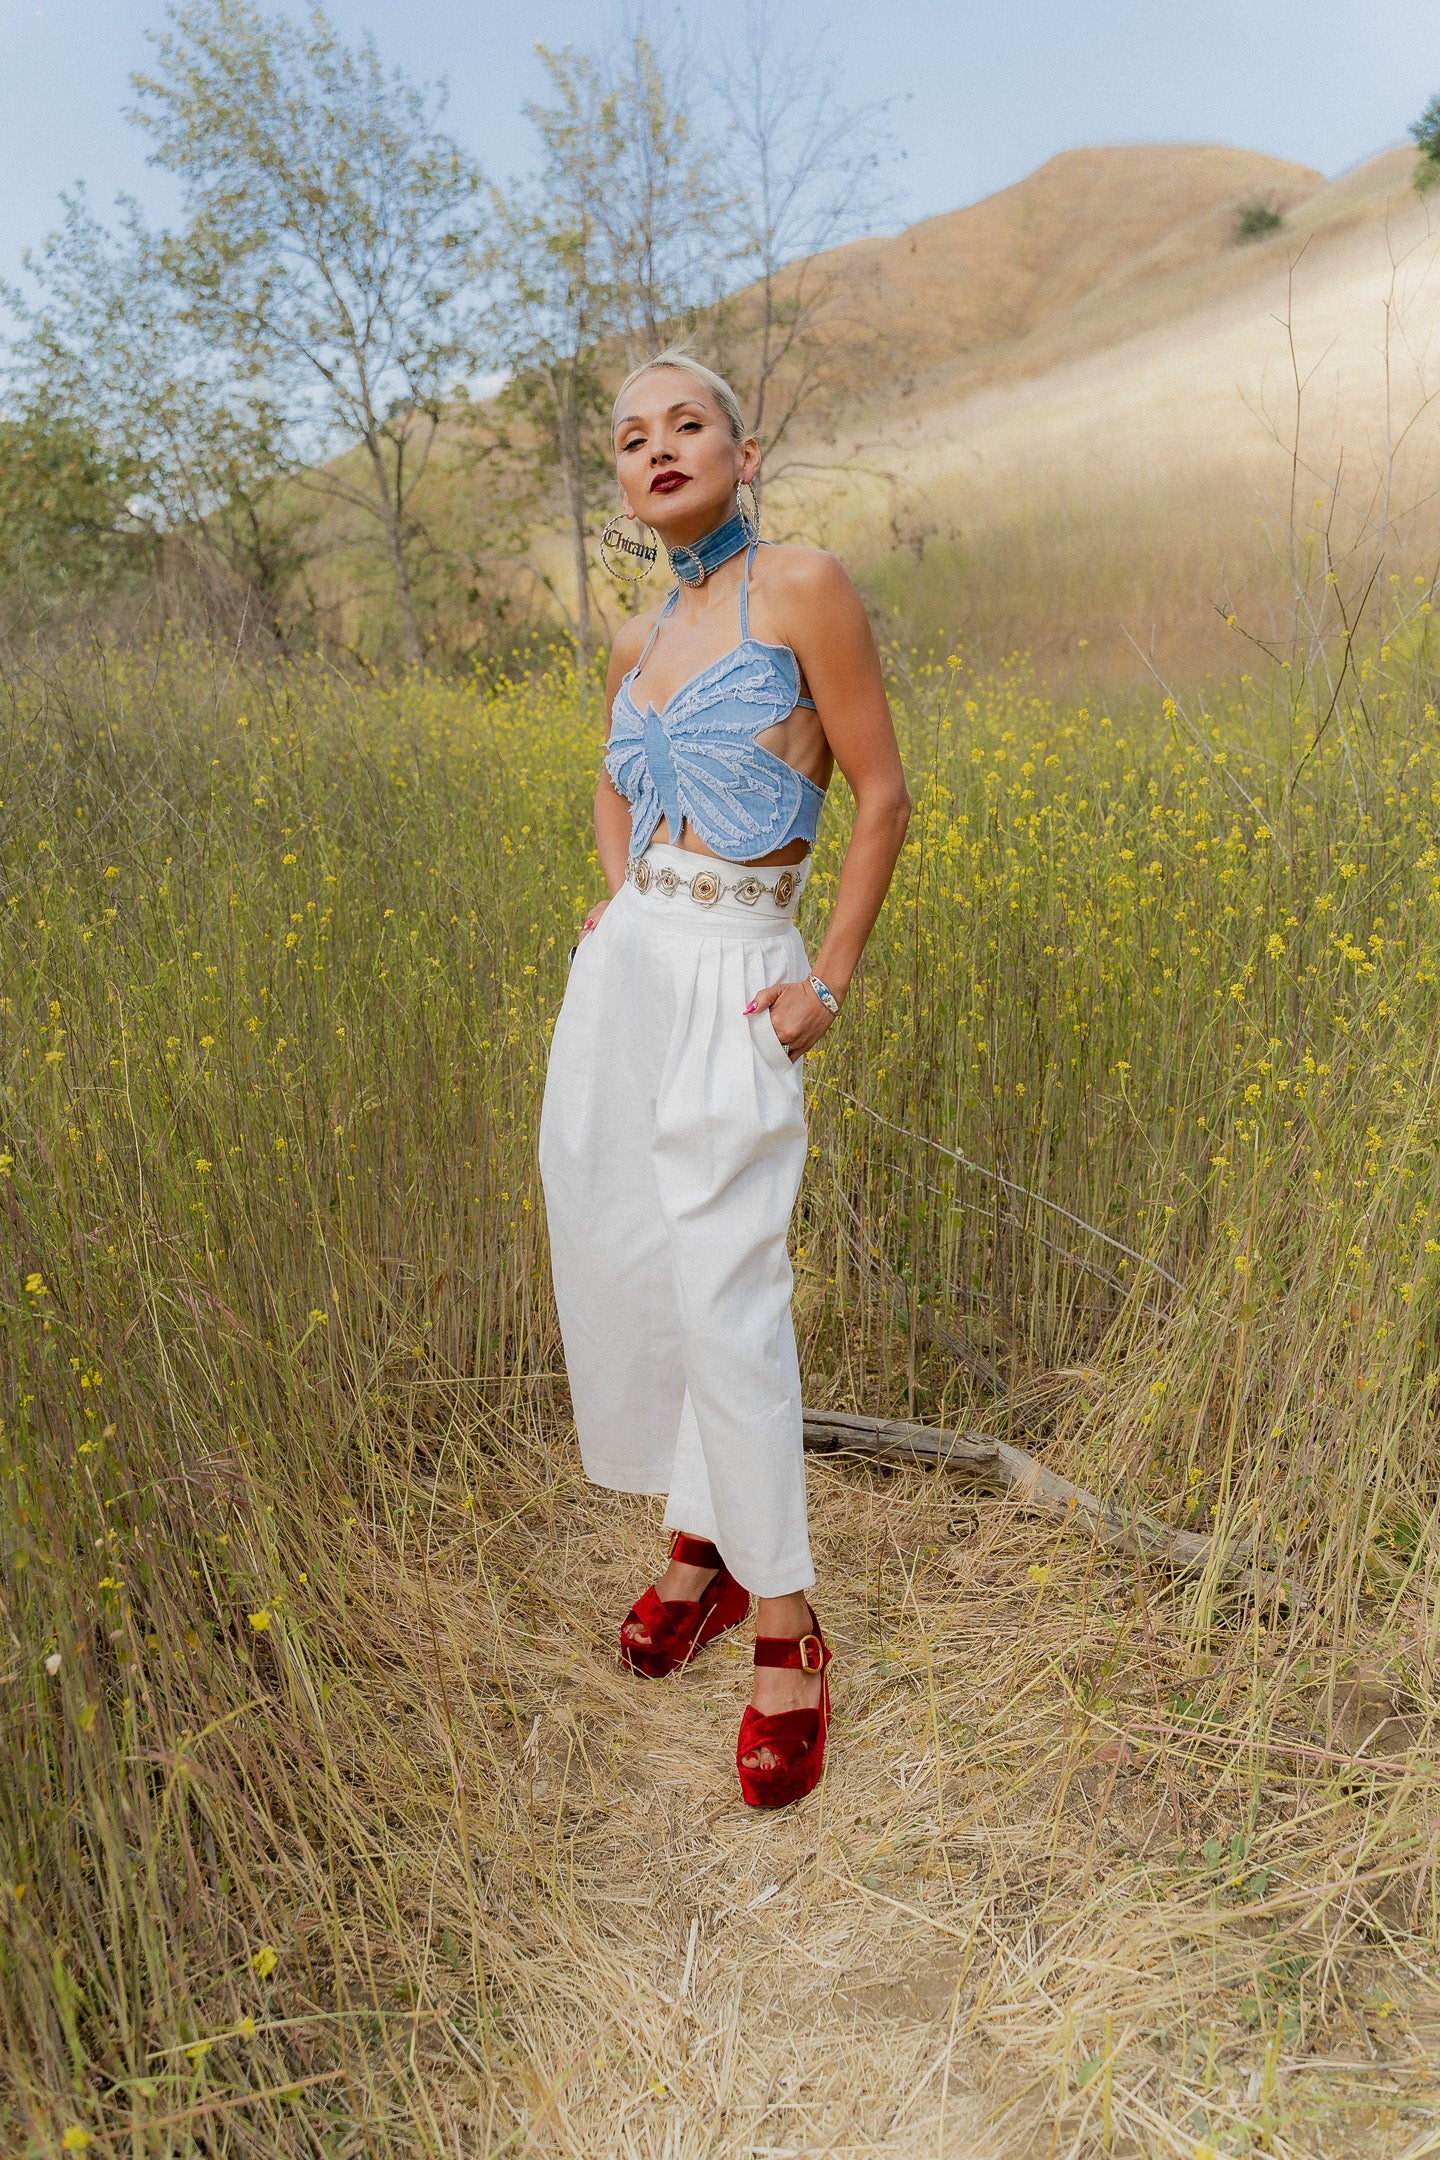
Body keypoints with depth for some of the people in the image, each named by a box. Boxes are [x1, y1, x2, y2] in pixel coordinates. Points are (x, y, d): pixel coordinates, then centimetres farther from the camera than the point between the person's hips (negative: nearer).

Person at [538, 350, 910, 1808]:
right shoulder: (637, 646, 13)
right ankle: (700, 1536, 28)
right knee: (615, 1272, 8)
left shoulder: (803, 587, -6)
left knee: (726, 1299, -7)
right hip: (621, 969, 7)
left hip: (729, 988, -6)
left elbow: (883, 796, -6)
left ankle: (783, 1622, 9)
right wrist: (614, 903, 14)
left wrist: (833, 980, -8)